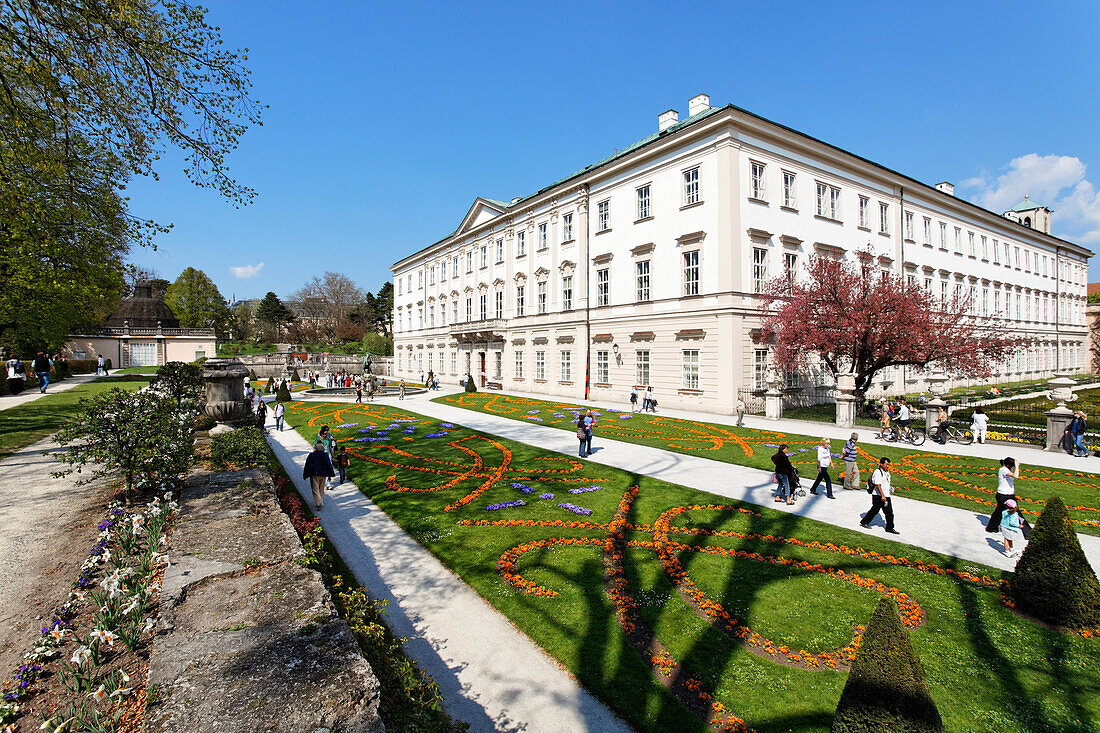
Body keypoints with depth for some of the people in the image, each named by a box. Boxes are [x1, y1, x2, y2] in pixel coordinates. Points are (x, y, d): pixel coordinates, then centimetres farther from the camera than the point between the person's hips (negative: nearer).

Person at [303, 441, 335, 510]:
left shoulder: (311, 455, -6)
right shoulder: (325, 455, -3)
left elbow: (307, 466, -2)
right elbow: (329, 465, -1)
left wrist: (305, 475, 8)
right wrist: (330, 475, 8)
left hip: (314, 475, -2)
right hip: (323, 475, 2)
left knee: (315, 490, 0)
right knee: (321, 490, 16)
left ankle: (319, 504, -15)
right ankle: (321, 503, 22)